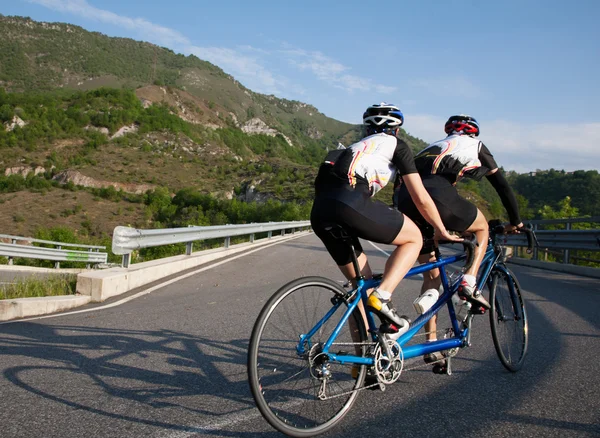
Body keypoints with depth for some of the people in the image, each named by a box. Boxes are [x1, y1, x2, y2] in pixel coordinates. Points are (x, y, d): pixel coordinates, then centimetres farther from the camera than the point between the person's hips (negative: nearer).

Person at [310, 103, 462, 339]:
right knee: (414, 238, 12)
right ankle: (382, 296, -6)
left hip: (319, 212, 7)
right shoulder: (396, 145, 18)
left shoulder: (358, 146, 37)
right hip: (350, 203, -7)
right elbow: (421, 198, 14)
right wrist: (442, 231, 27)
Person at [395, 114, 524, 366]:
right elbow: (502, 186, 30)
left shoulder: (433, 147, 40)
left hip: (404, 201, 5)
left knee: (432, 275, 18)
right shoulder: (475, 145, 28)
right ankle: (469, 283, 7)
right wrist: (515, 221, 41)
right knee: (482, 227, 27)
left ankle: (431, 345, 19)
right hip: (438, 196, -5)